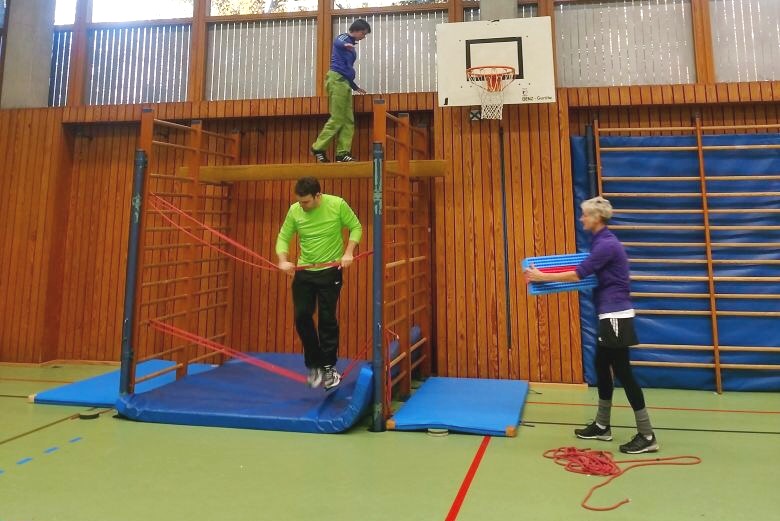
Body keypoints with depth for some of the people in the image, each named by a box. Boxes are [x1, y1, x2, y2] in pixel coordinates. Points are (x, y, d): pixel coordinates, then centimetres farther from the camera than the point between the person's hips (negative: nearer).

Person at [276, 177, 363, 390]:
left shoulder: (337, 204, -12)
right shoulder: (294, 210, -6)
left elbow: (356, 227, -1)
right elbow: (283, 237, 2)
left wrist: (348, 253, -14)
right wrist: (283, 260, -15)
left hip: (331, 271, -3)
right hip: (303, 272, 3)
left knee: (327, 319, 1)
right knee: (302, 317, 0)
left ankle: (329, 367, 17)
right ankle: (313, 365, 19)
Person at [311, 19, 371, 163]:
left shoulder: (350, 45, 24)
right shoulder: (344, 38, -2)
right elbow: (336, 43, -28)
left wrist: (355, 87, 34)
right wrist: (344, 45, -52)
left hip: (344, 82, 9)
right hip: (337, 80, -9)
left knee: (348, 120, 3)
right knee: (337, 119, -11)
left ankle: (343, 153, 1)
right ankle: (318, 148, -4)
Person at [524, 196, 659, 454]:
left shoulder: (607, 244, -18)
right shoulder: (602, 242, 12)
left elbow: (578, 275, -19)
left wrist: (542, 277, -12)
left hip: (616, 316, -10)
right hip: (609, 315, 10)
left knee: (623, 373, -4)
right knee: (602, 369, 15)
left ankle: (647, 436, 5)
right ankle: (602, 426, 26)